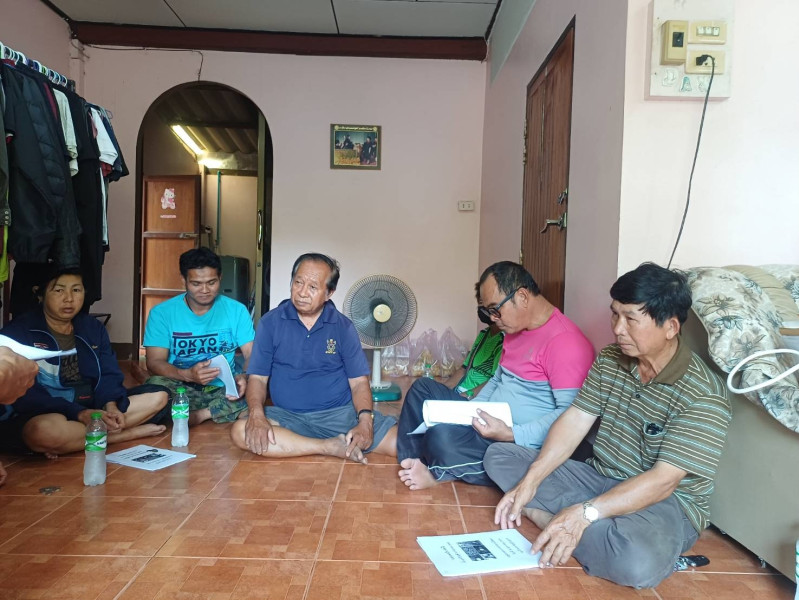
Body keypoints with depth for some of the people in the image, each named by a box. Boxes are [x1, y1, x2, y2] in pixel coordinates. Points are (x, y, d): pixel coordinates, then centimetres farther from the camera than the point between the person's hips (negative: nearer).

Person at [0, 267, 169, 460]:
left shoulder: (93, 327, 10)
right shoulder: (18, 331, -8)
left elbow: (109, 375, 4)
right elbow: (23, 393, -17)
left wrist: (111, 405, -19)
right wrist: (79, 414, -27)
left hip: (92, 407, 5)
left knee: (157, 396, -7)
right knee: (47, 429, -42)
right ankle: (131, 432, -19)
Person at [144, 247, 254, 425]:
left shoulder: (236, 310, 0)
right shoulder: (162, 313, -3)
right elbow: (154, 362, -10)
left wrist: (245, 377, -29)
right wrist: (188, 375, -31)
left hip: (224, 389, 1)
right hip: (182, 389, -1)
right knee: (156, 384, -33)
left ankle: (196, 416, -16)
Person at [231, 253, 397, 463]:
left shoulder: (343, 327, 2)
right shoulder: (270, 323, 2)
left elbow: (358, 381, 1)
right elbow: (258, 378, 1)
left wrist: (365, 419, -18)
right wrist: (256, 414, -19)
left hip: (341, 413, -2)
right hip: (287, 416, 2)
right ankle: (330, 447, -22)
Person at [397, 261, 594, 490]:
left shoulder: (565, 342, -22)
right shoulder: (515, 329, 9)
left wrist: (510, 435, -29)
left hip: (522, 445, -10)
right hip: (489, 423, 10)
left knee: (442, 436, -32)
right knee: (423, 390, 11)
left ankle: (441, 472, -1)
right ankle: (415, 460, -4)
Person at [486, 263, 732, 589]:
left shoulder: (703, 395, -21)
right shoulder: (609, 360, -1)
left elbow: (663, 481, -25)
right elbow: (575, 420, -4)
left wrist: (584, 513, -33)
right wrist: (530, 482, -15)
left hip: (665, 502, -6)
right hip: (599, 478, 6)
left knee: (638, 564, -41)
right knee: (499, 456, -1)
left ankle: (544, 515, -18)